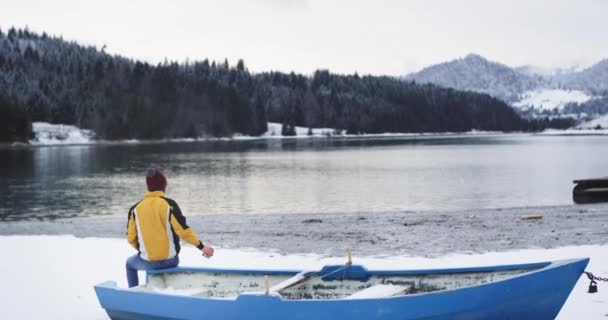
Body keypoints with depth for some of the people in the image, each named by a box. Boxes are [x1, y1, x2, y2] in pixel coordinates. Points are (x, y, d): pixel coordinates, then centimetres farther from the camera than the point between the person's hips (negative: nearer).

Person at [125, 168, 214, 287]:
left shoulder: (136, 208, -4)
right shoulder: (169, 204, -11)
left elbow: (131, 238, 1)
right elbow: (183, 230, -15)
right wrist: (201, 246, -5)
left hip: (148, 262, 0)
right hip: (170, 261, 0)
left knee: (130, 263, 32)